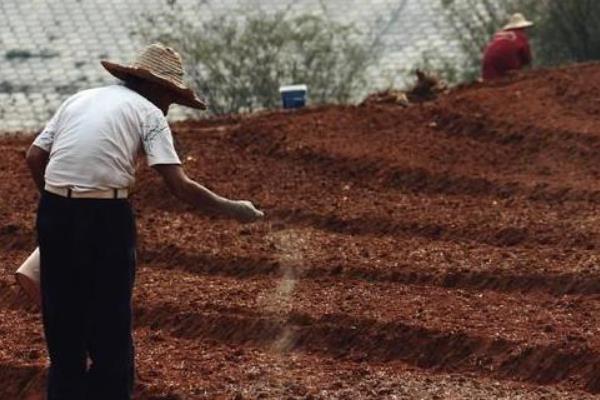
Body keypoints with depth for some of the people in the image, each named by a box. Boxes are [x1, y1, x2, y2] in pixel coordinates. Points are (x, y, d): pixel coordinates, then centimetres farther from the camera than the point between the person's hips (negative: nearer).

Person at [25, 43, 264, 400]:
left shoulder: (80, 99, 19)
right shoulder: (149, 113, 3)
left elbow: (35, 157, 11)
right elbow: (180, 186, -6)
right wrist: (233, 209, 3)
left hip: (54, 211, 5)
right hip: (106, 216, -5)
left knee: (62, 320, 17)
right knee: (110, 323, 8)